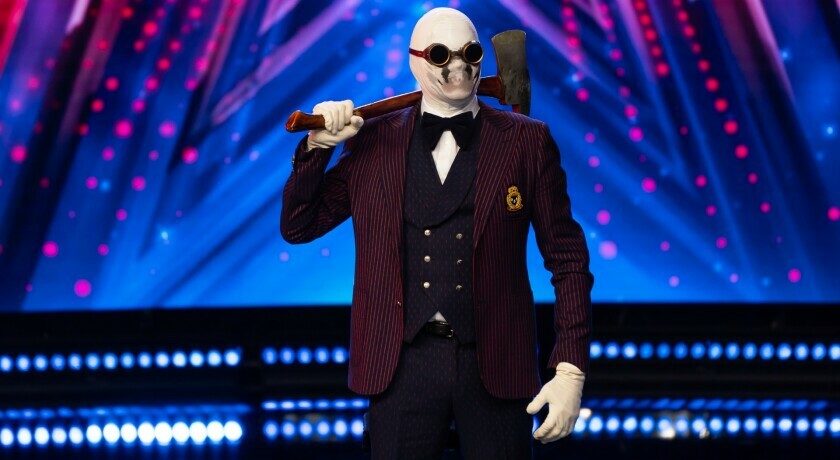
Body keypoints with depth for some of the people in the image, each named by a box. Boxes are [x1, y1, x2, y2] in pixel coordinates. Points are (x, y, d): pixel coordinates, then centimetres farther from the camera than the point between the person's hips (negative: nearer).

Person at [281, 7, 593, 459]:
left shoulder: (526, 142, 3)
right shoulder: (372, 141, 6)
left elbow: (567, 259, 2)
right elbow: (297, 227, 10)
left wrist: (570, 371, -6)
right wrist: (317, 145, -5)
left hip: (495, 365, 0)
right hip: (402, 366, 1)